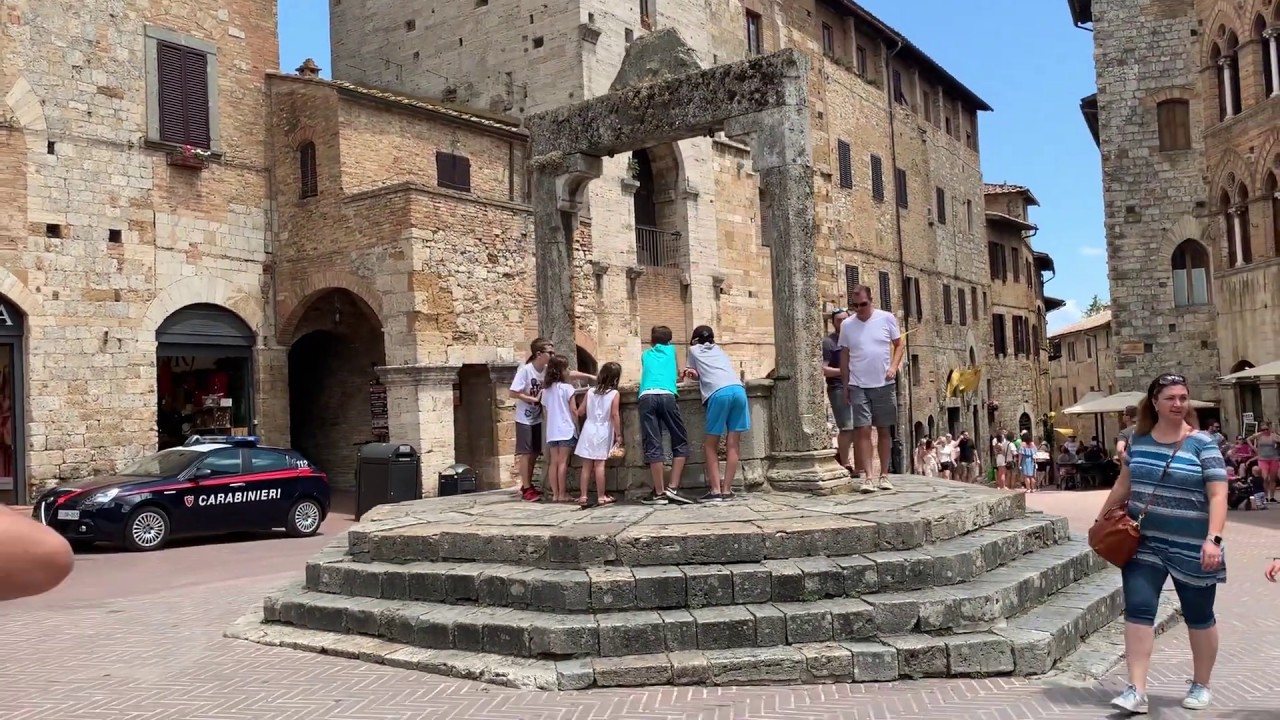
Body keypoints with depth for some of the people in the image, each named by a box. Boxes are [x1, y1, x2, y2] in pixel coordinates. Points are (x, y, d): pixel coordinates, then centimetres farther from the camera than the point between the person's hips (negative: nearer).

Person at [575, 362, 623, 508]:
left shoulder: (590, 391, 6)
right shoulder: (614, 393, -5)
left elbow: (580, 412, 8)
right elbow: (615, 415, -10)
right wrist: (618, 434, -5)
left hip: (588, 431, 3)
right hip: (603, 432, -3)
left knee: (586, 465, 5)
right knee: (599, 464, -2)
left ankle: (583, 496, 4)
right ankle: (601, 497, 3)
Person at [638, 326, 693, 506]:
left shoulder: (646, 355, 30)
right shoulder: (671, 350, 30)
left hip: (647, 397, 1)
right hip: (667, 396, -1)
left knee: (653, 445, -2)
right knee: (680, 442, 8)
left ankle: (659, 493, -6)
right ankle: (673, 488, -4)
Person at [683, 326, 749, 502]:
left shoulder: (694, 350, 26)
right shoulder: (719, 350, 35)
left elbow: (690, 372, 30)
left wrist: (695, 374, 46)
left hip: (719, 393, -3)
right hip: (738, 389, 4)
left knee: (710, 445, 6)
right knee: (733, 444, 4)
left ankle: (715, 491, -2)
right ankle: (727, 490, 1)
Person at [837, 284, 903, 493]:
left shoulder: (887, 318, -1)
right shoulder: (846, 325, 1)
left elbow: (898, 345, 6)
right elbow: (844, 356, 8)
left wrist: (894, 366, -11)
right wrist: (845, 386, 6)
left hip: (884, 384, 0)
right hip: (858, 386, 0)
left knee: (884, 429, 8)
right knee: (863, 430, -7)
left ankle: (884, 475, 16)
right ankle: (867, 477, -8)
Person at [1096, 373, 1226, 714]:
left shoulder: (1202, 443, -9)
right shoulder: (1139, 439, 4)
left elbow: (1218, 495, -14)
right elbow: (1124, 484, 17)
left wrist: (1213, 539, -26)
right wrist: (1101, 519, 19)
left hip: (1190, 546, -3)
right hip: (1144, 543, 3)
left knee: (1198, 616, 11)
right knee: (1137, 609, -5)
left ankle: (1201, 686, 30)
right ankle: (1137, 690, -4)